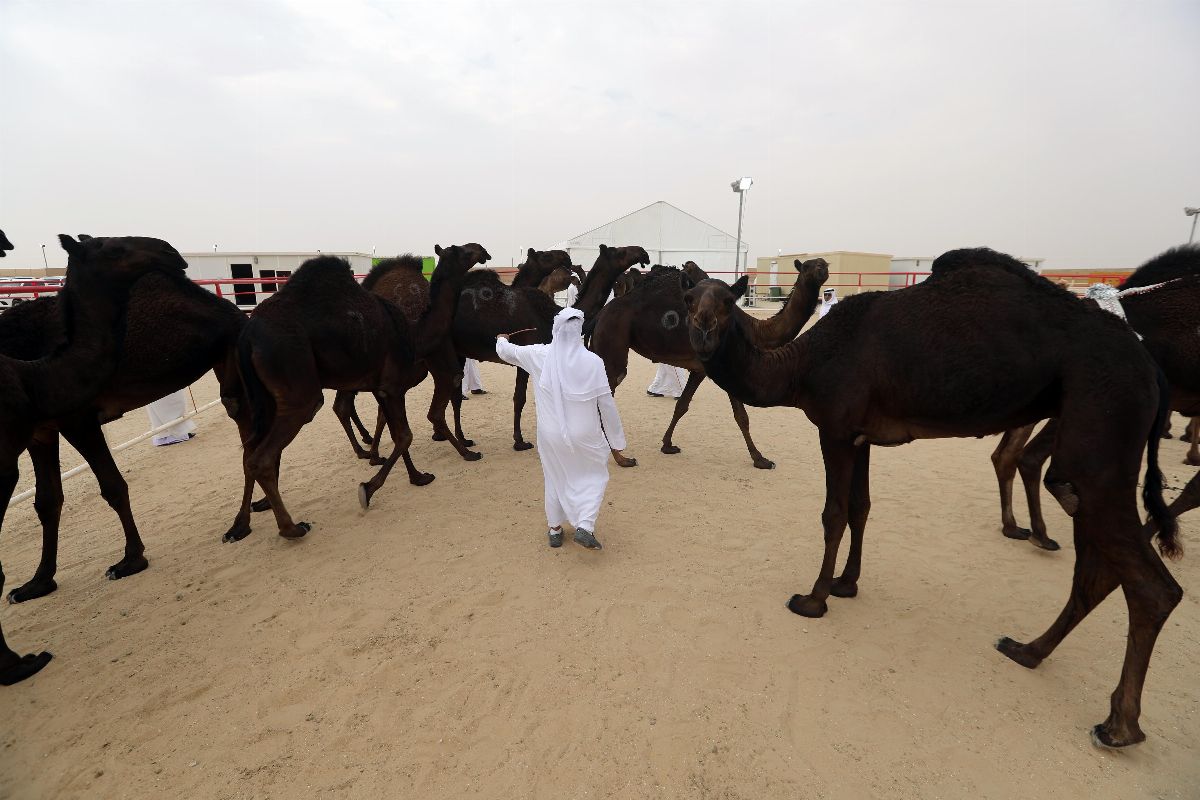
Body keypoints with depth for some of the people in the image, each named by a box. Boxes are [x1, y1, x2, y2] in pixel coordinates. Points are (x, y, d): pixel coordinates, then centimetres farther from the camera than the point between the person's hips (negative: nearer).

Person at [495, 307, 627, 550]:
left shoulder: (539, 355, -8)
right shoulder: (593, 361, -14)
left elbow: (507, 352, 11)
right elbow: (607, 405, -10)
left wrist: (501, 340, 36)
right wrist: (617, 441, 1)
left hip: (550, 434, 3)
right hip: (584, 436, -2)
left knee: (555, 479, 23)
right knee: (594, 476, 19)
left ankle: (554, 530, 34)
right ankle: (585, 527, 5)